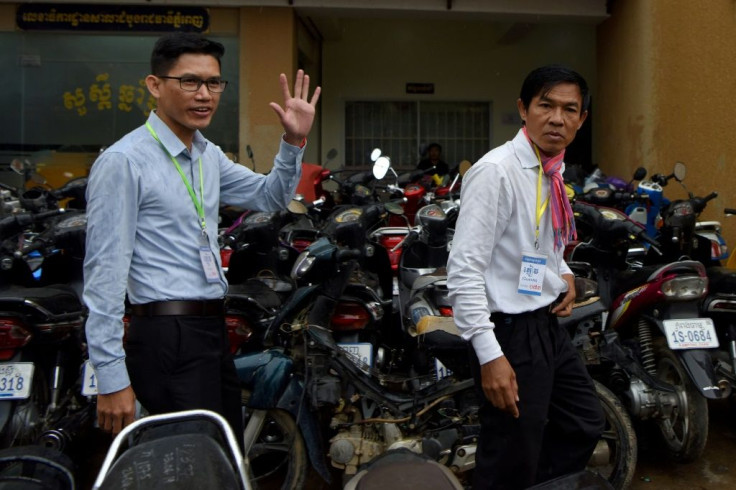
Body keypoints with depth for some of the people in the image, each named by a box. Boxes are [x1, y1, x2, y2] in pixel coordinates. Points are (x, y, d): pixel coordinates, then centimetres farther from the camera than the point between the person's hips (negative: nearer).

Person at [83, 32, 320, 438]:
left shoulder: (209, 155, 12)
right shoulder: (123, 162, -13)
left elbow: (271, 197, 23)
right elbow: (105, 273, -16)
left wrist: (293, 142, 6)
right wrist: (111, 378, -18)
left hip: (213, 330, 9)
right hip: (167, 339, -8)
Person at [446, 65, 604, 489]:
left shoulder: (553, 171, 7)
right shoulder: (495, 171, -19)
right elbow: (464, 271, -24)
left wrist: (564, 272, 6)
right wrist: (489, 355, -27)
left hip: (549, 324, 9)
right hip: (511, 331, -9)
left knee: (586, 426, 22)